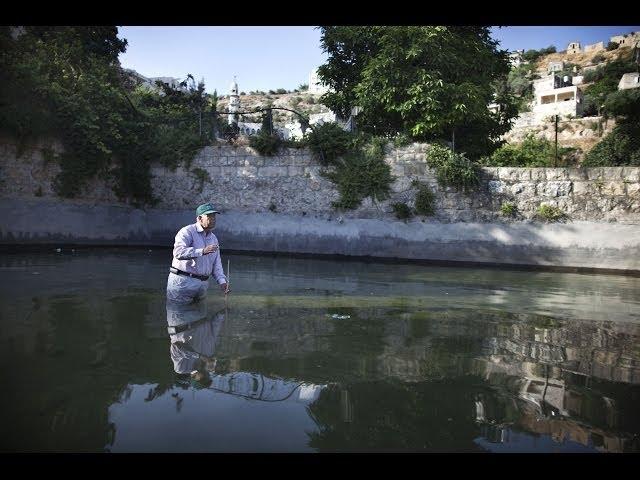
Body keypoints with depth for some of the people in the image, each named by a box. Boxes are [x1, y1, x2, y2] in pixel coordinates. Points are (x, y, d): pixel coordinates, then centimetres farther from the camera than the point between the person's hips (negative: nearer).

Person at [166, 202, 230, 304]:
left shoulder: (214, 238, 17)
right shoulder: (187, 232, -7)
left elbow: (216, 264, 18)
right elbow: (178, 252, -25)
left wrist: (222, 281, 3)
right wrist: (202, 251, -34)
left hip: (203, 284, 7)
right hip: (183, 282, -7)